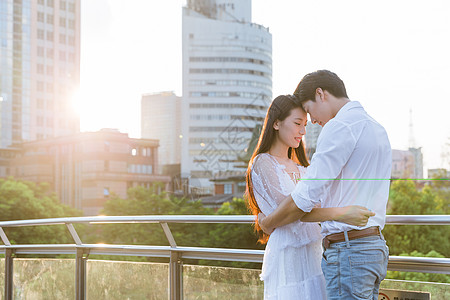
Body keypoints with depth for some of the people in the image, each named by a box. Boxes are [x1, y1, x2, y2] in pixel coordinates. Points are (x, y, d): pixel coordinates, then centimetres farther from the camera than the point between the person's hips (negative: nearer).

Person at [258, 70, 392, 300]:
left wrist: (268, 223, -1)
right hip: (374, 246, 10)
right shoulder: (376, 128, 18)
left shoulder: (339, 127, -13)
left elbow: (306, 197, -16)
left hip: (348, 251, -10)